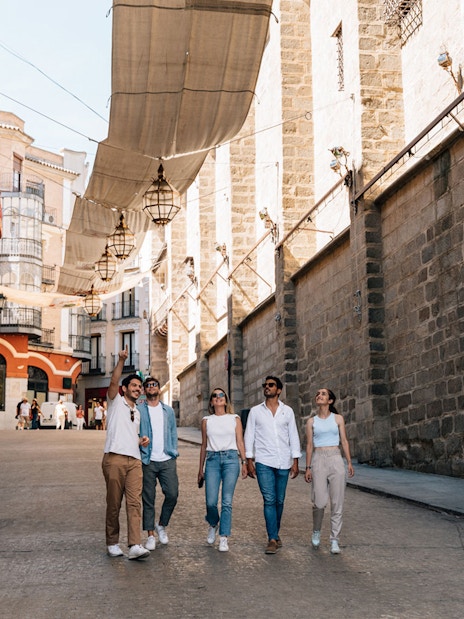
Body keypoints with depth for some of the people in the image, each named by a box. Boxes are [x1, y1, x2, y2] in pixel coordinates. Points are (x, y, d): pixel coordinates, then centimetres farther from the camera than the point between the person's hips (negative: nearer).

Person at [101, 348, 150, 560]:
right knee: (113, 504, 0)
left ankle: (135, 546, -15)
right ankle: (112, 543, 12)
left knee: (134, 502, -8)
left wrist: (141, 440, 13)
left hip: (134, 460, 5)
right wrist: (121, 361, -24)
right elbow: (113, 382, -12)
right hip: (114, 459, -5)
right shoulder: (115, 402, 7)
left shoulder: (137, 413, 26)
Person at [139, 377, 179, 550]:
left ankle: (161, 525, 19)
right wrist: (139, 443, -12)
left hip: (167, 460, 3)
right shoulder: (138, 410, 3)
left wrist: (174, 451, 8)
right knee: (148, 499, 1)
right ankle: (150, 535, 10)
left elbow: (173, 432, 17)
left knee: (172, 494, -4)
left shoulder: (168, 410, 15)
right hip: (147, 461, -3)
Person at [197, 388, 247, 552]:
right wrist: (200, 469, 16)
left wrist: (244, 462, -2)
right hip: (212, 460, 1)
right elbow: (204, 445, 15)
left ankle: (224, 538, 1)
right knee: (211, 501, -7)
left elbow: (240, 442, 8)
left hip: (231, 459, -1)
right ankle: (213, 524, 25)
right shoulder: (206, 420, 12)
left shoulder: (234, 419, 9)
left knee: (227, 501, -6)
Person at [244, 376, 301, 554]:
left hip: (284, 462, 2)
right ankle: (272, 539, -9)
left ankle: (275, 534, 23)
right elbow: (249, 436, 6)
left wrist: (295, 461, 2)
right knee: (269, 500, -10)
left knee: (279, 501, 7)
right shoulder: (255, 411, 6)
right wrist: (249, 461, -1)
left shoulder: (287, 411, 8)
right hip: (264, 462, -1)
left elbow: (293, 437, 8)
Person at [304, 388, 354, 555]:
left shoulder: (338, 418, 9)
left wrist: (349, 462, -1)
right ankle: (316, 531, 19)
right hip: (318, 460, 0)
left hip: (336, 460, 0)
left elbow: (344, 441, 8)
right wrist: (308, 468, 3)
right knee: (319, 502, -7)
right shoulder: (311, 421, 9)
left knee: (337, 502, -2)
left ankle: (334, 540, 5)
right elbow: (309, 445, 8)